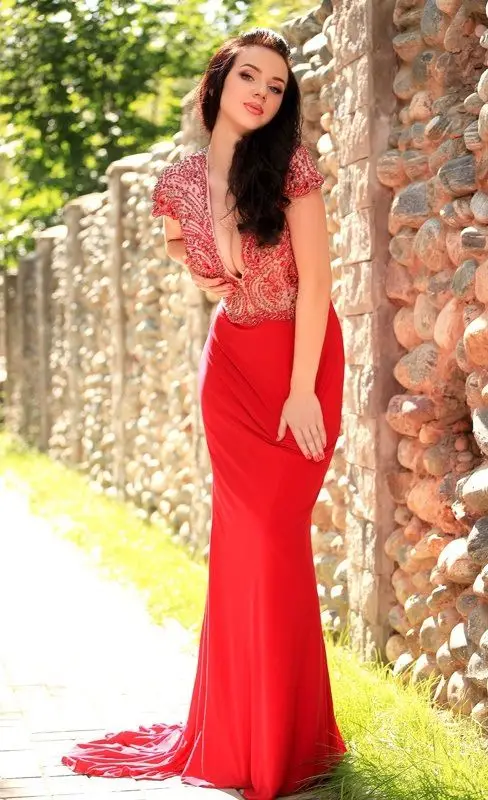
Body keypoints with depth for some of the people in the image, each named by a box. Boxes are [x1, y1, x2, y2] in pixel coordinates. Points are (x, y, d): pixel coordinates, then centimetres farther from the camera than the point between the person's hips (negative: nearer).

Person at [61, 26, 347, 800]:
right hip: (231, 359, 3)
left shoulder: (291, 168, -13)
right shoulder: (179, 181, -1)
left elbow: (315, 280, -14)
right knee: (243, 533, 3)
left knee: (273, 532, -6)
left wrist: (300, 390, -17)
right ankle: (238, 733, 15)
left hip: (302, 358, -3)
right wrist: (201, 271, -1)